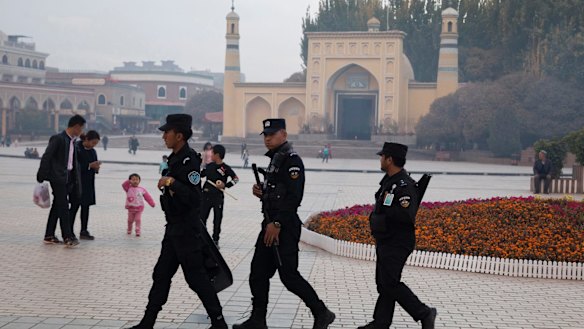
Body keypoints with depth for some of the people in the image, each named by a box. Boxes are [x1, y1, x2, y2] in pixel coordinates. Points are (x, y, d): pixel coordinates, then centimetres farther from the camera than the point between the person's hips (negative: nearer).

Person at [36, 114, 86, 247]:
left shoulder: (72, 141, 13)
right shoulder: (58, 139, -12)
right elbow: (46, 157, -13)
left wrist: (76, 181, 14)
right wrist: (41, 176, -14)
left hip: (67, 178, 9)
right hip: (58, 177, -9)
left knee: (57, 206, 12)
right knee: (63, 207, -10)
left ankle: (49, 236, 18)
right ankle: (68, 237, -10)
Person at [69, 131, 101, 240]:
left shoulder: (93, 151, 11)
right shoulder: (77, 149, -11)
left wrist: (96, 167, -6)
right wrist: (90, 165, -20)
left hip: (89, 184, 7)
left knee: (86, 207, 7)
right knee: (75, 206, -5)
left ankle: (84, 231, 12)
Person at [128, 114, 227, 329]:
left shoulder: (189, 160, -18)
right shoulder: (175, 159, 11)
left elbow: (194, 198, -26)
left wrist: (172, 183, -31)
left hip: (187, 230, -10)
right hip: (174, 228, 10)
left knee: (196, 276, -3)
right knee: (161, 274, 12)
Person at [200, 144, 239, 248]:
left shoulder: (225, 168, -8)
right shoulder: (209, 166, 6)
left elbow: (236, 179, -5)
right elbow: (200, 175, 18)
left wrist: (225, 185, -14)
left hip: (218, 197, -4)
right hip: (206, 195, 4)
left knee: (217, 220, 6)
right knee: (201, 218, 5)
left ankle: (215, 240, 16)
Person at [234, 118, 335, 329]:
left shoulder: (292, 161, -13)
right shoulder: (275, 160, 17)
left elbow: (293, 197, -21)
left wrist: (277, 224, -23)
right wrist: (262, 193, 4)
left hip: (285, 228, -10)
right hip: (270, 225, 10)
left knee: (289, 275, -5)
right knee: (258, 272, 9)